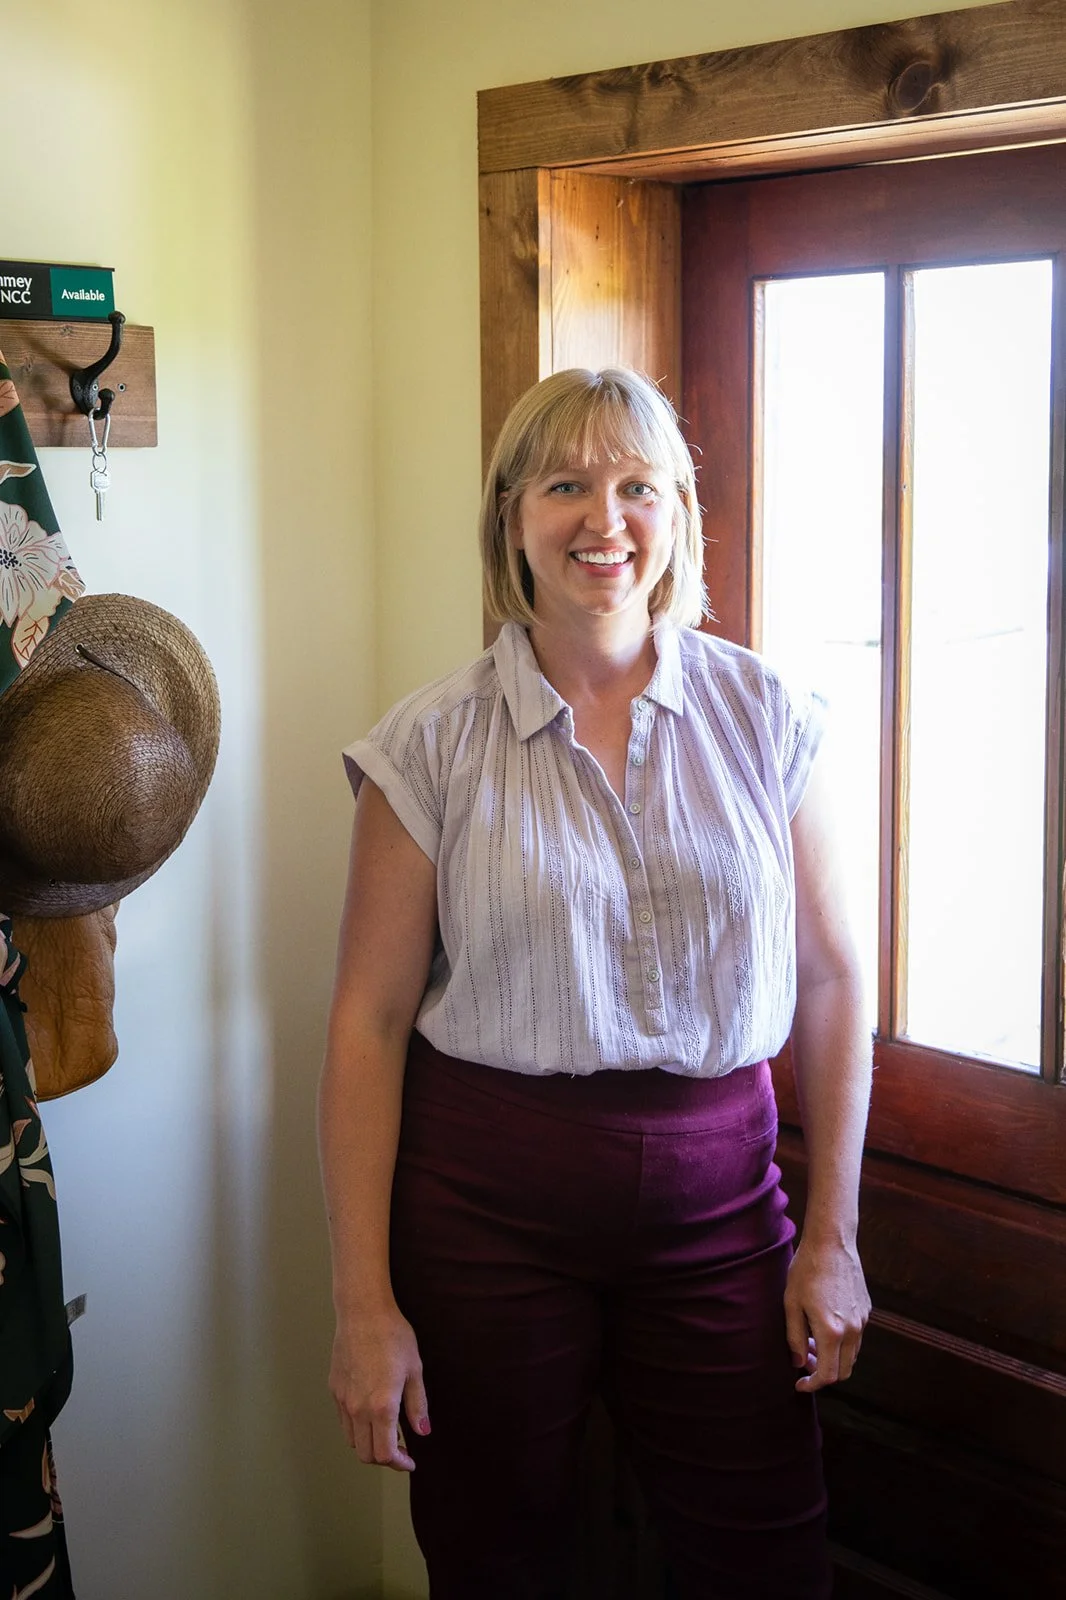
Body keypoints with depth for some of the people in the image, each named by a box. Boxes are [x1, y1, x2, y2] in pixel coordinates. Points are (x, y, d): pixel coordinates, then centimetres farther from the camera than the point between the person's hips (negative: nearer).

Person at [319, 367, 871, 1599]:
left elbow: (828, 978, 4)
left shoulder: (763, 715, 1)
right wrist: (364, 1302, -7)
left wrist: (833, 1233, 2)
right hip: (485, 1205, -1)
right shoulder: (436, 744, -4)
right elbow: (369, 1021, -5)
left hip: (717, 1189, 2)